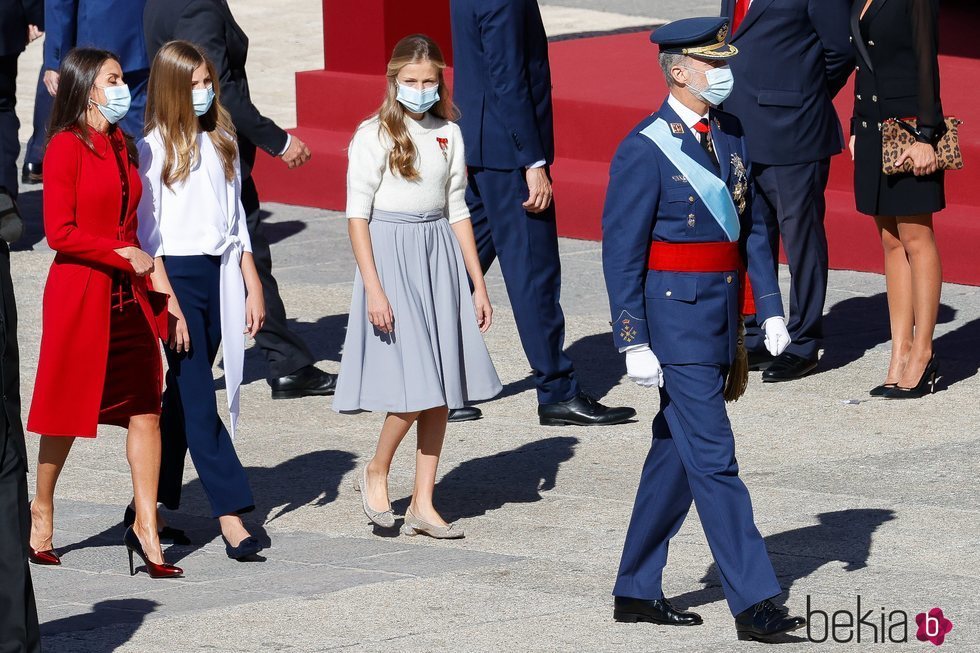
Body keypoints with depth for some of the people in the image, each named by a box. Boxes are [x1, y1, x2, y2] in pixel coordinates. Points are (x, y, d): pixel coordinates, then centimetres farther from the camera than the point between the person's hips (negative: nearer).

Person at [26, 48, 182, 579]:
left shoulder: (121, 145, 13)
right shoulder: (67, 147, -10)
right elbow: (60, 233, -15)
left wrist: (147, 273, 10)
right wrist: (123, 255, -14)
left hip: (128, 295, 7)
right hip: (80, 291, -6)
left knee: (146, 408, -1)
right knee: (68, 412, 4)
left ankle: (146, 527, 0)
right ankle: (41, 512, 22)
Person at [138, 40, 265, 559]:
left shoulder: (221, 143, 13)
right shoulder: (155, 149, -5)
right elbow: (147, 231, -8)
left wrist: (253, 287, 12)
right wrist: (166, 300, -13)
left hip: (220, 274, 6)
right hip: (176, 275, -6)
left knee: (183, 395, 9)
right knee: (197, 396, -9)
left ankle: (155, 504, 16)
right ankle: (231, 514, -14)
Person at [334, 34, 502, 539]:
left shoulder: (448, 134, 8)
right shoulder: (374, 135, -6)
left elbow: (457, 210, 13)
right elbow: (357, 214, -9)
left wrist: (478, 284, 11)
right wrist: (373, 289, -15)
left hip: (440, 259, 5)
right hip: (392, 256, -5)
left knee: (442, 390, 3)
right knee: (415, 387, -12)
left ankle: (423, 504, 10)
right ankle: (376, 473, 12)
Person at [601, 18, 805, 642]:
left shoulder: (731, 135, 9)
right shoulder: (644, 151, -14)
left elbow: (752, 228, 15)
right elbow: (622, 252, -13)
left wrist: (770, 309, 8)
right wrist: (634, 343, -15)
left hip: (719, 322, 8)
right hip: (675, 323, -8)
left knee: (676, 456, 14)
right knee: (713, 460, -8)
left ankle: (637, 591, 23)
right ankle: (754, 603, -8)